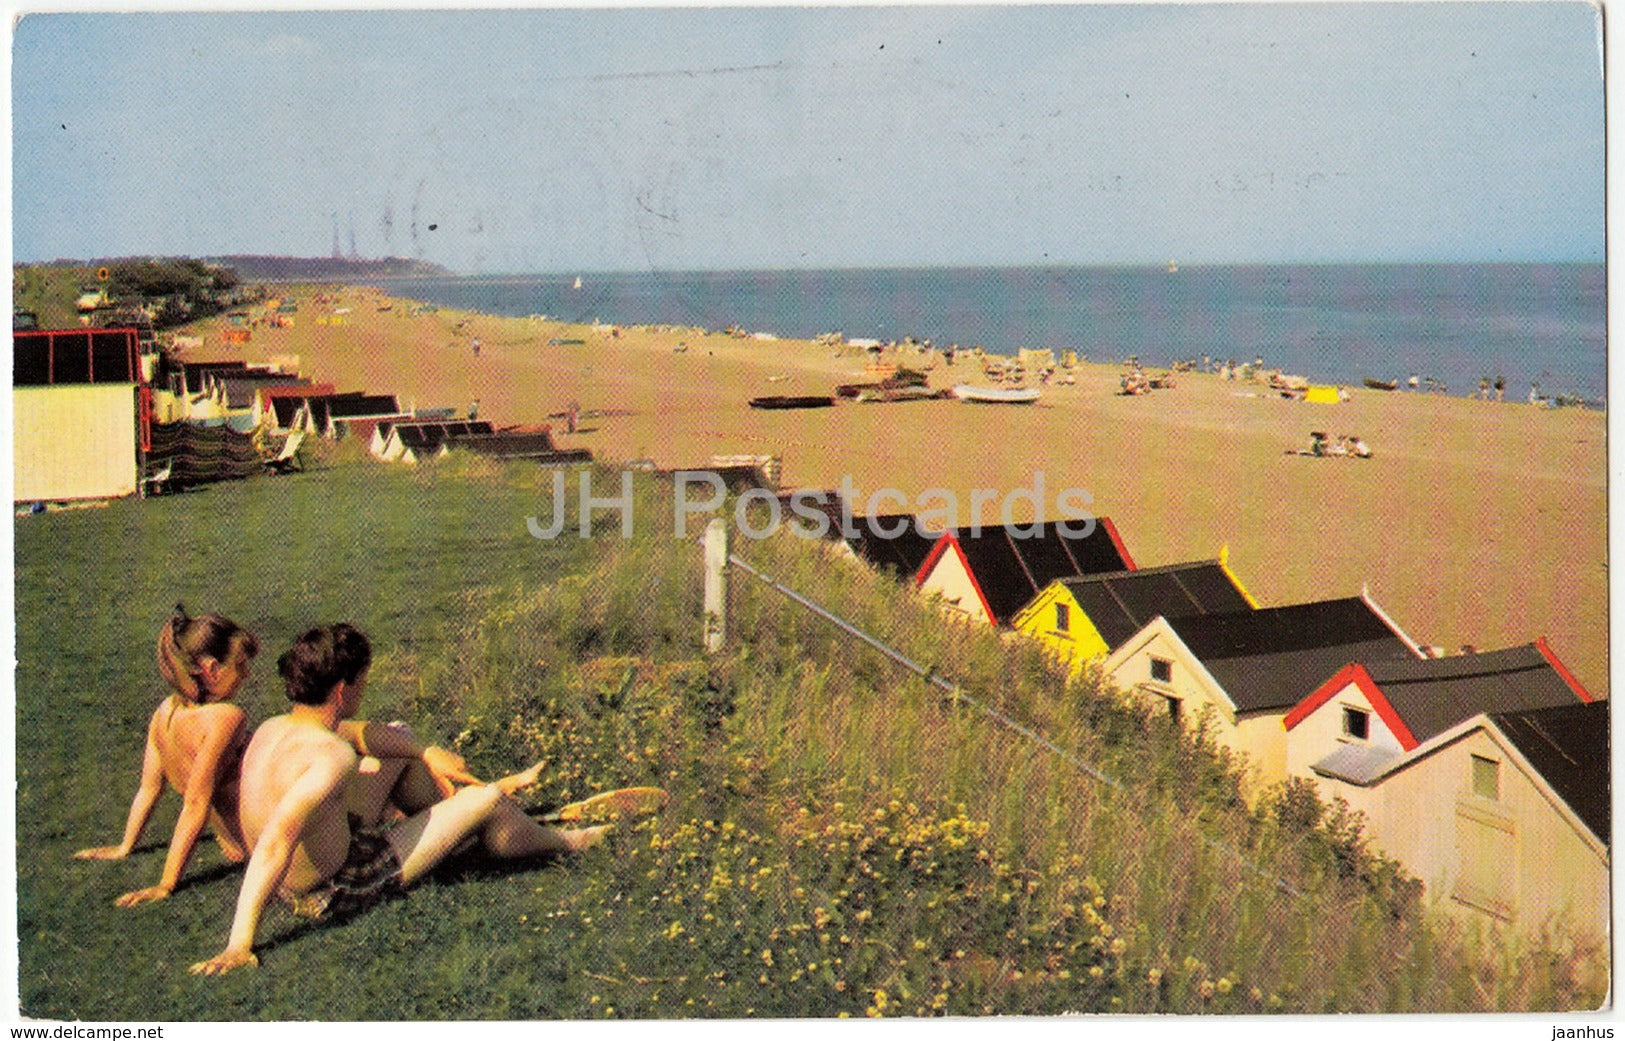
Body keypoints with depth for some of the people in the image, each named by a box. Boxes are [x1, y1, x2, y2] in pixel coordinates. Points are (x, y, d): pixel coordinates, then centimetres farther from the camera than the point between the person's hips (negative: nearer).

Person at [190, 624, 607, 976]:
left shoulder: (270, 729, -6)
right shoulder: (333, 758, -33)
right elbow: (274, 844, -42)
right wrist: (239, 945, -44)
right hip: (334, 892, -9)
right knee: (481, 802, -1)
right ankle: (563, 842, 30)